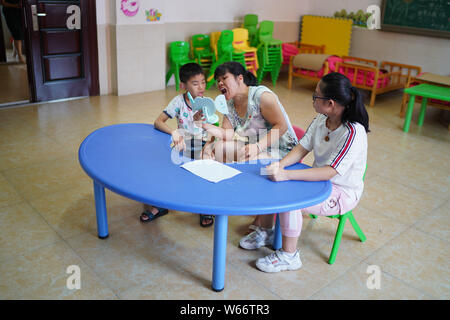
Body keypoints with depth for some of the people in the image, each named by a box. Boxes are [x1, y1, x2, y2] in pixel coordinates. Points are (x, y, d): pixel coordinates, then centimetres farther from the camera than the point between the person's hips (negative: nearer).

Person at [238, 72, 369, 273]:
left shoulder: (353, 133, -28)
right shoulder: (321, 119, -3)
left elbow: (329, 172, -33)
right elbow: (301, 148, -3)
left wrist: (286, 174, -39)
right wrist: (281, 164, -23)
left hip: (342, 193, -8)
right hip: (319, 179, 8)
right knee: (270, 181, -3)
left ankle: (289, 256, -6)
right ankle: (266, 232, 16)